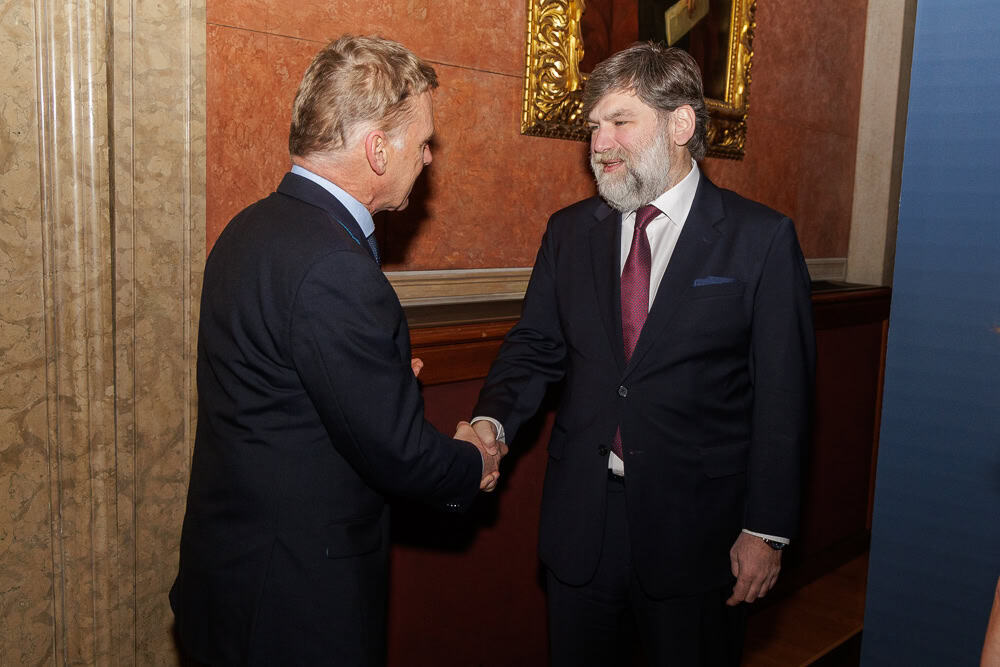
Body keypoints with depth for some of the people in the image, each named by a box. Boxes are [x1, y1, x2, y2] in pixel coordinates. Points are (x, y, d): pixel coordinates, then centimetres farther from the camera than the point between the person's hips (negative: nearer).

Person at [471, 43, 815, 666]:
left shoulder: (762, 239, -7)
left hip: (697, 524, -3)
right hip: (581, 519, 4)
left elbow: (782, 397, -8)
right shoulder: (570, 231, 5)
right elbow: (536, 346, 6)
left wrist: (767, 530, -8)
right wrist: (493, 421, -14)